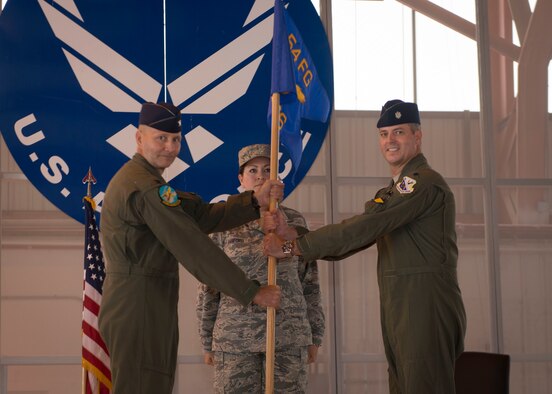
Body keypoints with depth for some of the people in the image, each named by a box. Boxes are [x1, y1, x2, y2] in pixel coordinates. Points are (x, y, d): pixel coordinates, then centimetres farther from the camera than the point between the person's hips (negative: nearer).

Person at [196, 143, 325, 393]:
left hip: (288, 335, 1)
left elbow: (309, 282, 9)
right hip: (236, 336, -1)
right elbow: (209, 287, 4)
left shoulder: (295, 222, 6)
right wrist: (207, 343, 2)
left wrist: (314, 337, 7)